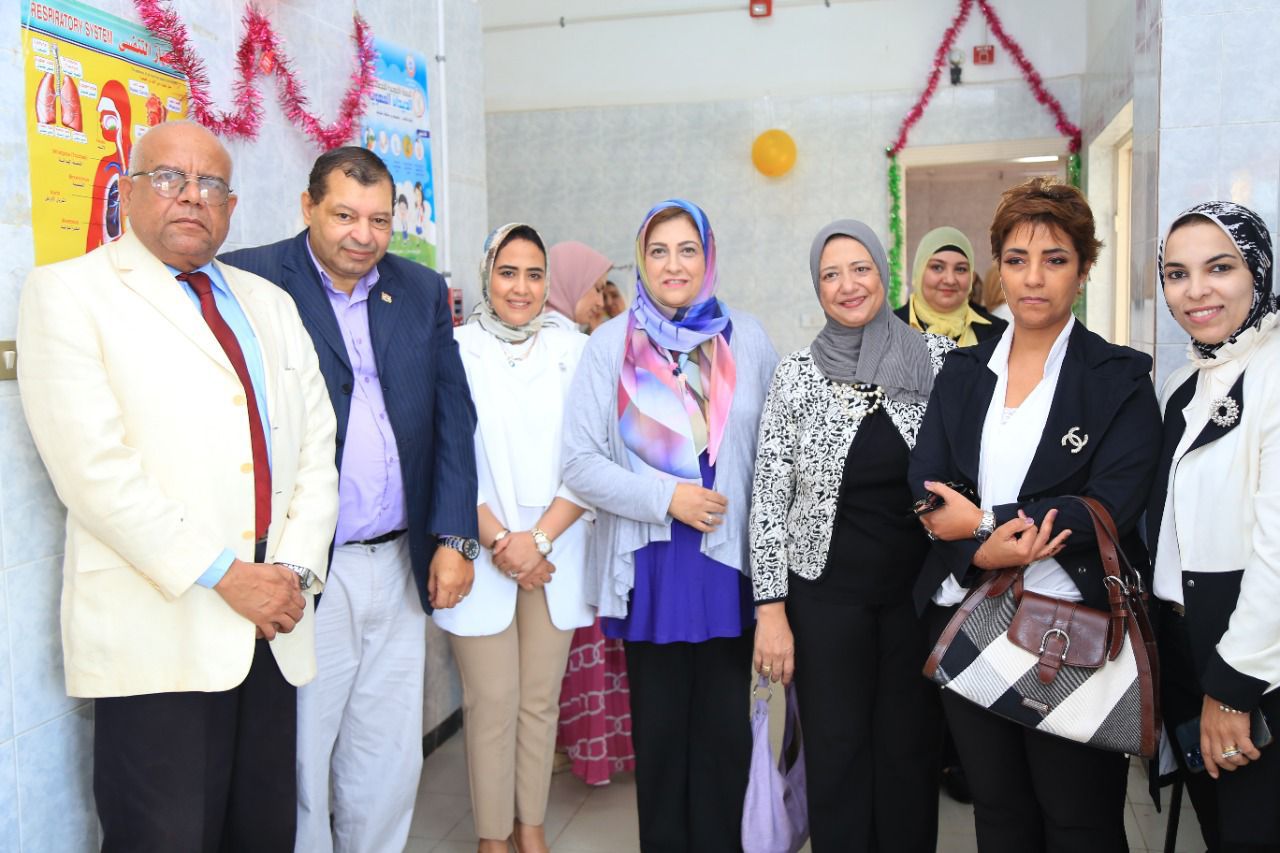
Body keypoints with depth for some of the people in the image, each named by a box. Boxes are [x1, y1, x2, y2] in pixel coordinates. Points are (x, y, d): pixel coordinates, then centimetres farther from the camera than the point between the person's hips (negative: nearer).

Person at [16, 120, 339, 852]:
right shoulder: (69, 291, 0)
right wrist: (223, 575, -14)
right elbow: (93, 465, -11)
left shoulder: (270, 304, 17)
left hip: (273, 626, 5)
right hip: (157, 633, -5)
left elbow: (316, 445, 11)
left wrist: (295, 570, -3)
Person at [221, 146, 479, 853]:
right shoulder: (251, 280, -4)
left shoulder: (422, 291, 10)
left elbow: (453, 418, 9)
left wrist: (454, 536, 2)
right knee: (297, 764, 7)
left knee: (389, 763, 15)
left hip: (401, 566, 5)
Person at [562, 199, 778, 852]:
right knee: (659, 725, 12)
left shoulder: (746, 339, 4)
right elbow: (581, 463, -5)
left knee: (726, 726, 8)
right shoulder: (612, 344, -1)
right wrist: (667, 496, -14)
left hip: (729, 561, 1)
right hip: (650, 567, -1)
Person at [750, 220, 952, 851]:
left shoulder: (938, 358, -1)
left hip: (919, 588, 1)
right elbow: (769, 497, -2)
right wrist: (771, 608, -7)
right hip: (826, 593, -1)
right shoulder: (795, 375, -3)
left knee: (910, 746, 12)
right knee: (836, 750, 9)